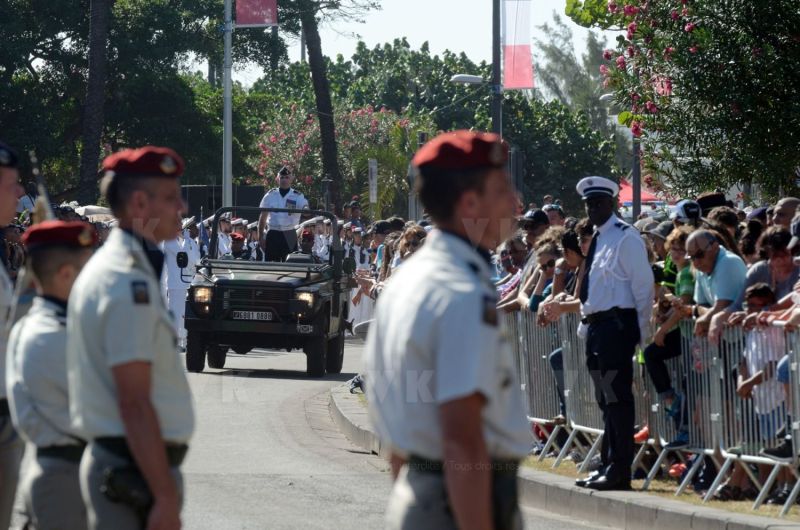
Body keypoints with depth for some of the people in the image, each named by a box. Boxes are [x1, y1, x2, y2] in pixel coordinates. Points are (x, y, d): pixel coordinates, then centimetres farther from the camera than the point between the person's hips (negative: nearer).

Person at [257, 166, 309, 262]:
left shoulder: (297, 196, 1)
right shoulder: (271, 195, 6)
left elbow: (305, 209, -18)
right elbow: (263, 218, 11)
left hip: (289, 235, -1)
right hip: (273, 235, 1)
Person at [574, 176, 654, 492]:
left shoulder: (625, 238, -10)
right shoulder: (596, 238, 17)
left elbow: (643, 286, -12)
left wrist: (641, 332, -14)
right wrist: (586, 323, 17)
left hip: (617, 324, -9)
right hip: (596, 325, 9)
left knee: (617, 398, -8)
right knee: (605, 399, 13)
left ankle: (619, 472, -7)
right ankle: (608, 466, 18)